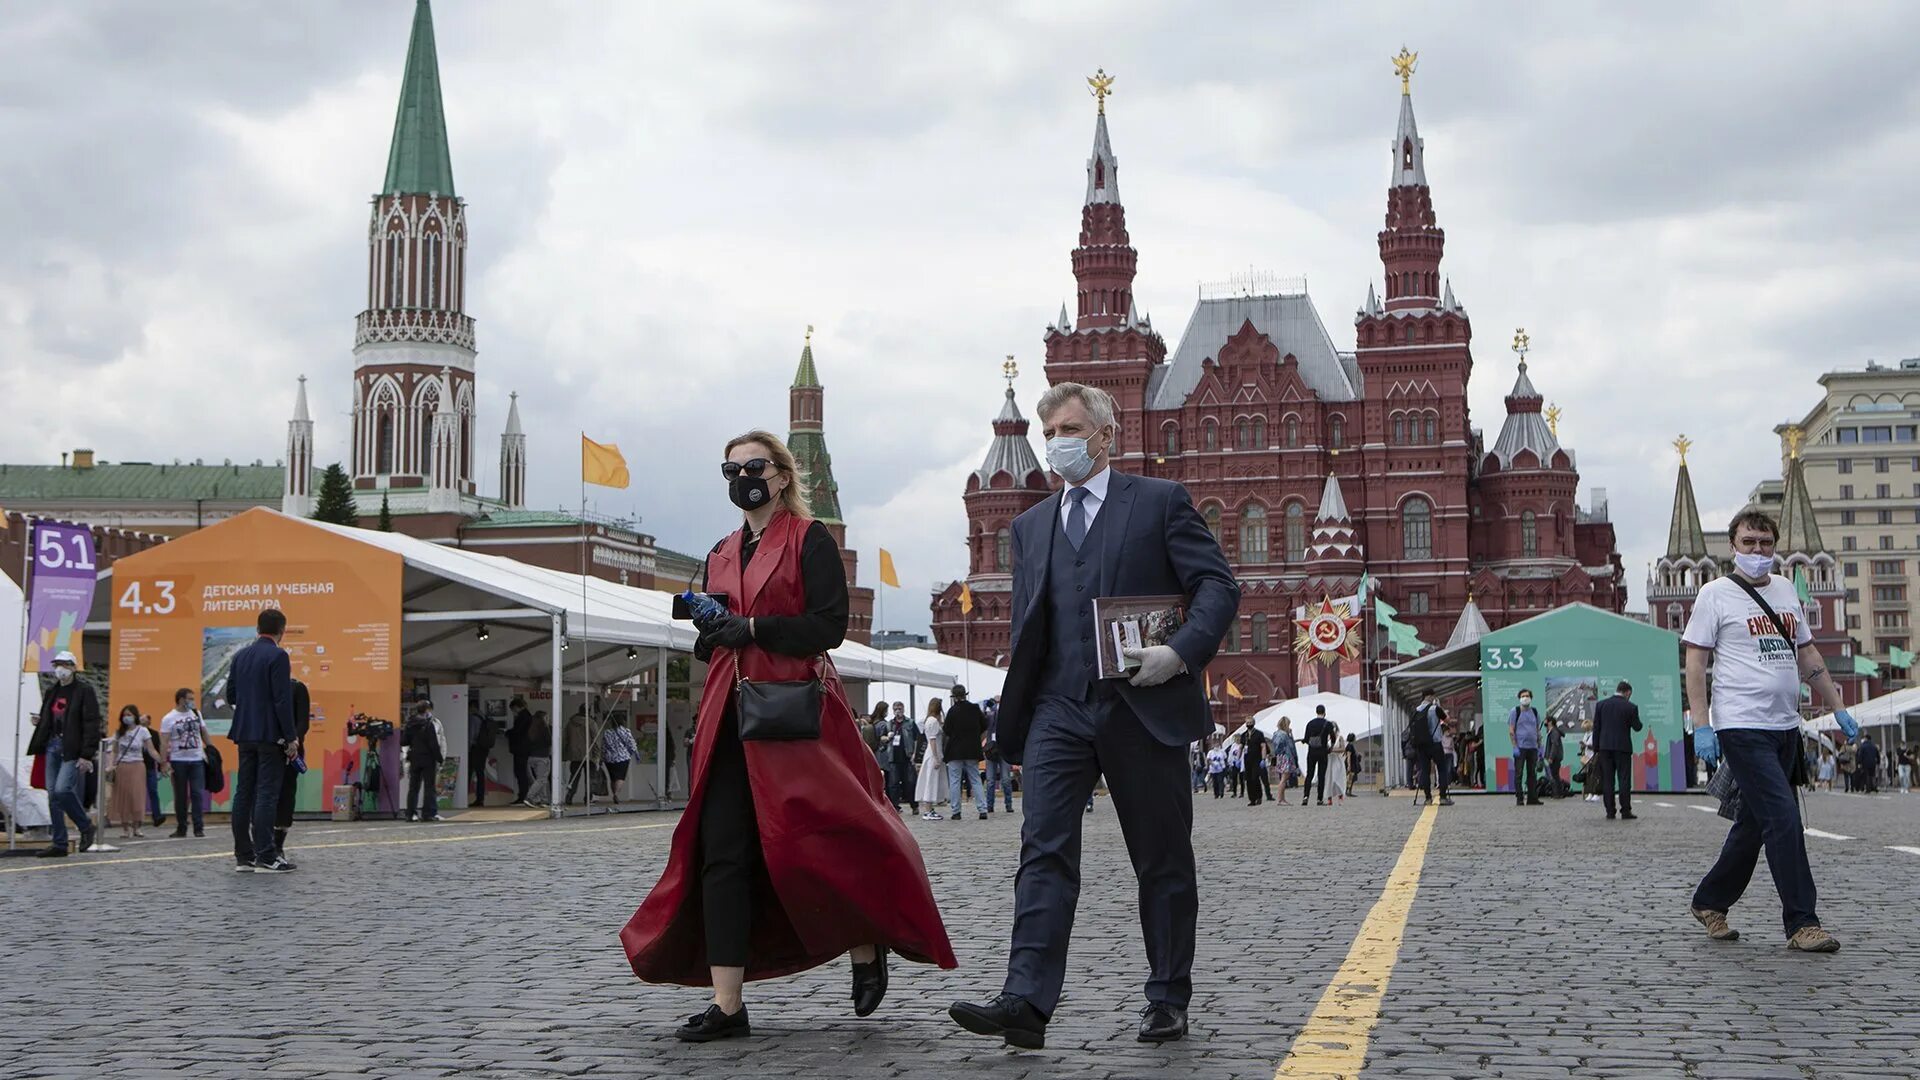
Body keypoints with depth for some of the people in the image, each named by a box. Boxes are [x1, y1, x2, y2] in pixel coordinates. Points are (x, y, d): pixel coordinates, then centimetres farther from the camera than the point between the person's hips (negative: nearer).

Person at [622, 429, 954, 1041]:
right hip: (730, 709, 6)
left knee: (814, 840, -5)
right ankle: (727, 1005, -2)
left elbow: (829, 625, -10)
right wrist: (708, 630, 0)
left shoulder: (810, 540, 0)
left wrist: (752, 628, -15)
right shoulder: (721, 555, 19)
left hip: (796, 707, -6)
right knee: (722, 851, -3)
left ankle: (868, 951, 22)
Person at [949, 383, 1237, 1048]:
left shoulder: (1160, 501, 4)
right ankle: (1026, 1004, -16)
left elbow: (1218, 587, -2)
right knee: (1044, 851, -10)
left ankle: (1168, 1001, 17)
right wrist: (1015, 717, 12)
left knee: (1163, 861, 6)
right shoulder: (1030, 525, 18)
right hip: (1058, 710, 3)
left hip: (1144, 708, -3)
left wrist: (1180, 651, -19)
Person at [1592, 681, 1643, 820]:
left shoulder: (1601, 705, 4)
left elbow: (1596, 728, 3)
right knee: (1624, 780, 1)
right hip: (1622, 747, -2)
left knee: (1607, 781, 4)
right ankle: (1625, 811, -2)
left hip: (1605, 748, 2)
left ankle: (1610, 812, 3)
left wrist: (1596, 750, 7)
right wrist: (1639, 723, 22)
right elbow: (1637, 727, -1)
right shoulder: (1630, 707, -5)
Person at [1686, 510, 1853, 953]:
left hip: (1785, 725, 7)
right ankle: (1801, 923, -10)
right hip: (1742, 727, -7)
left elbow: (1808, 655, 21)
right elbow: (1695, 660, -6)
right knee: (1784, 818, -13)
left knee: (1754, 823, 12)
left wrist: (1838, 709, 15)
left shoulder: (1786, 590, 15)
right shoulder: (1716, 593, -3)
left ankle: (1710, 902, 27)